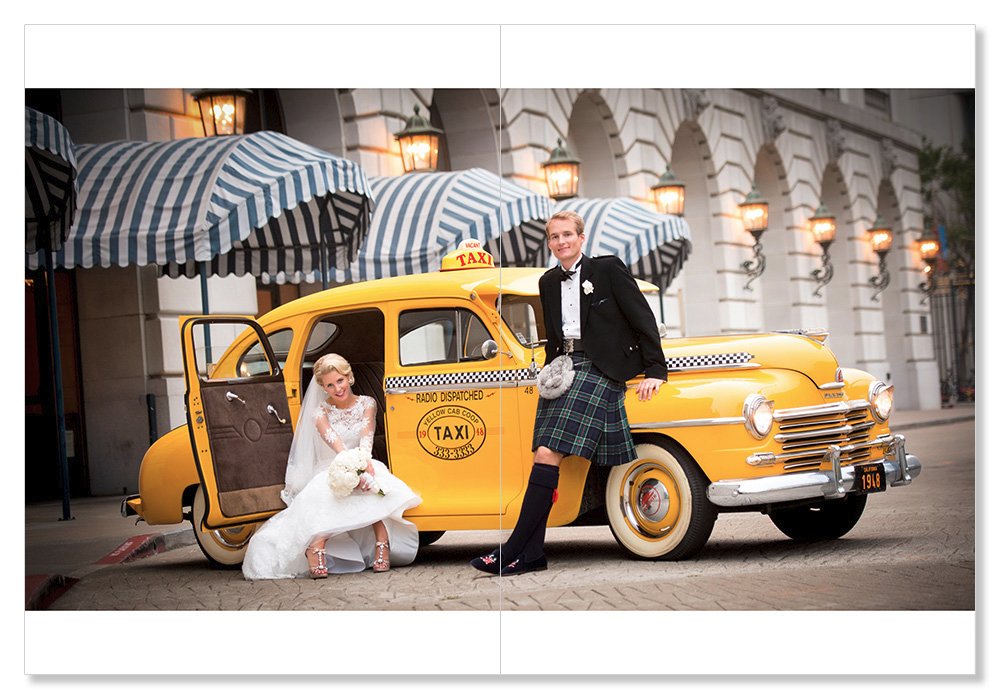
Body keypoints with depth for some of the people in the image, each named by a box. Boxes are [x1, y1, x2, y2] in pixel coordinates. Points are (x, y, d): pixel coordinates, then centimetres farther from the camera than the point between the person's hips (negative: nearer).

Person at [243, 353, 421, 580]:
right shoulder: (320, 411, -1)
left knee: (374, 483, -37)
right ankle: (316, 547, -49)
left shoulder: (367, 404, 8)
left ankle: (382, 544, -44)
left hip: (364, 464, 1)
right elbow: (333, 440, -22)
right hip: (330, 469, -1)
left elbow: (367, 435, -13)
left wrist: (364, 460, -37)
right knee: (326, 493, -39)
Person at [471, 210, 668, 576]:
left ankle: (511, 551, -18)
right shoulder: (549, 282, 17)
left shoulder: (608, 269, -1)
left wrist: (654, 372, -7)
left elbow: (643, 319, -2)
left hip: (598, 370, -6)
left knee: (548, 455, -17)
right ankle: (531, 555, -1)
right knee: (544, 455, -3)